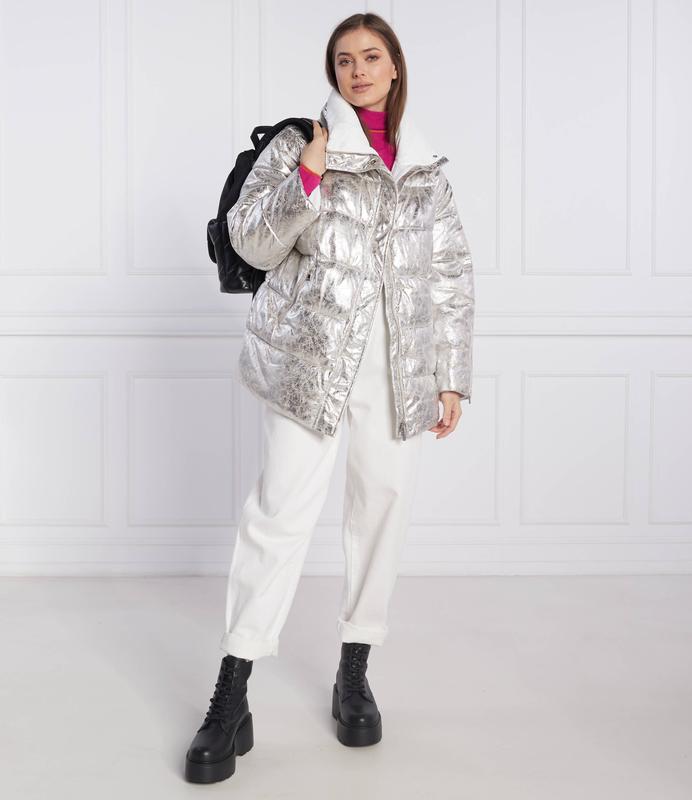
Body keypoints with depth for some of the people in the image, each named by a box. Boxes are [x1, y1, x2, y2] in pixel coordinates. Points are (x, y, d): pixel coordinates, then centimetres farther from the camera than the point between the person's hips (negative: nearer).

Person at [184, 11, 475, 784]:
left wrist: (452, 375, 7)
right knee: (282, 507, -10)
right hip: (309, 356, -3)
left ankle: (354, 674, 22)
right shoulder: (298, 143, 5)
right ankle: (231, 701, -3)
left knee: (383, 503, 5)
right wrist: (308, 173, -14)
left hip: (399, 366, 4)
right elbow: (252, 243, -2)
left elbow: (452, 279, 13)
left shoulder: (425, 166, 14)